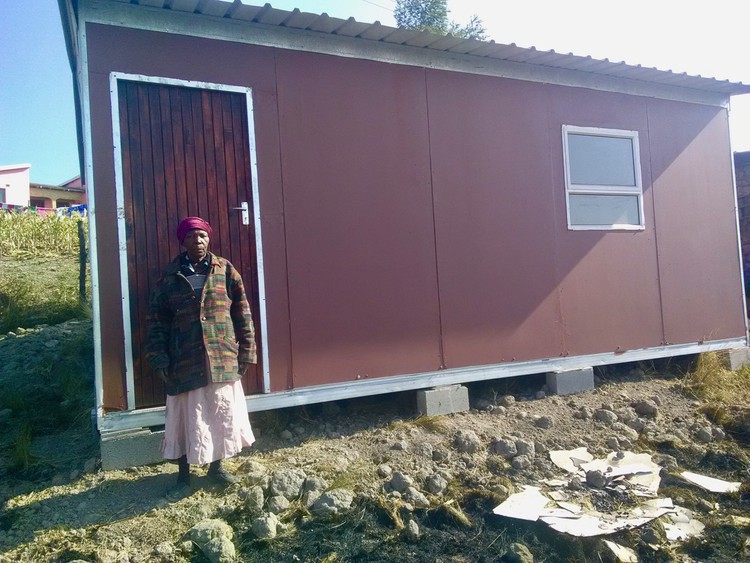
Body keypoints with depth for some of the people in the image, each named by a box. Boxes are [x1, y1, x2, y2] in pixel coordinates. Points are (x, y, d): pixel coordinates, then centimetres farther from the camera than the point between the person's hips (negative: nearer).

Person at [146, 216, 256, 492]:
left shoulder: (225, 271, 2)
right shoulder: (170, 276, 1)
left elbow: (242, 313, 3)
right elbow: (157, 320, 2)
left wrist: (246, 352, 0)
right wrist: (159, 359, -4)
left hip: (223, 358, 1)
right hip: (185, 361, -1)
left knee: (222, 413, 9)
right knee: (187, 416, 9)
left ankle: (216, 466, 31)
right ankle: (183, 472, 28)